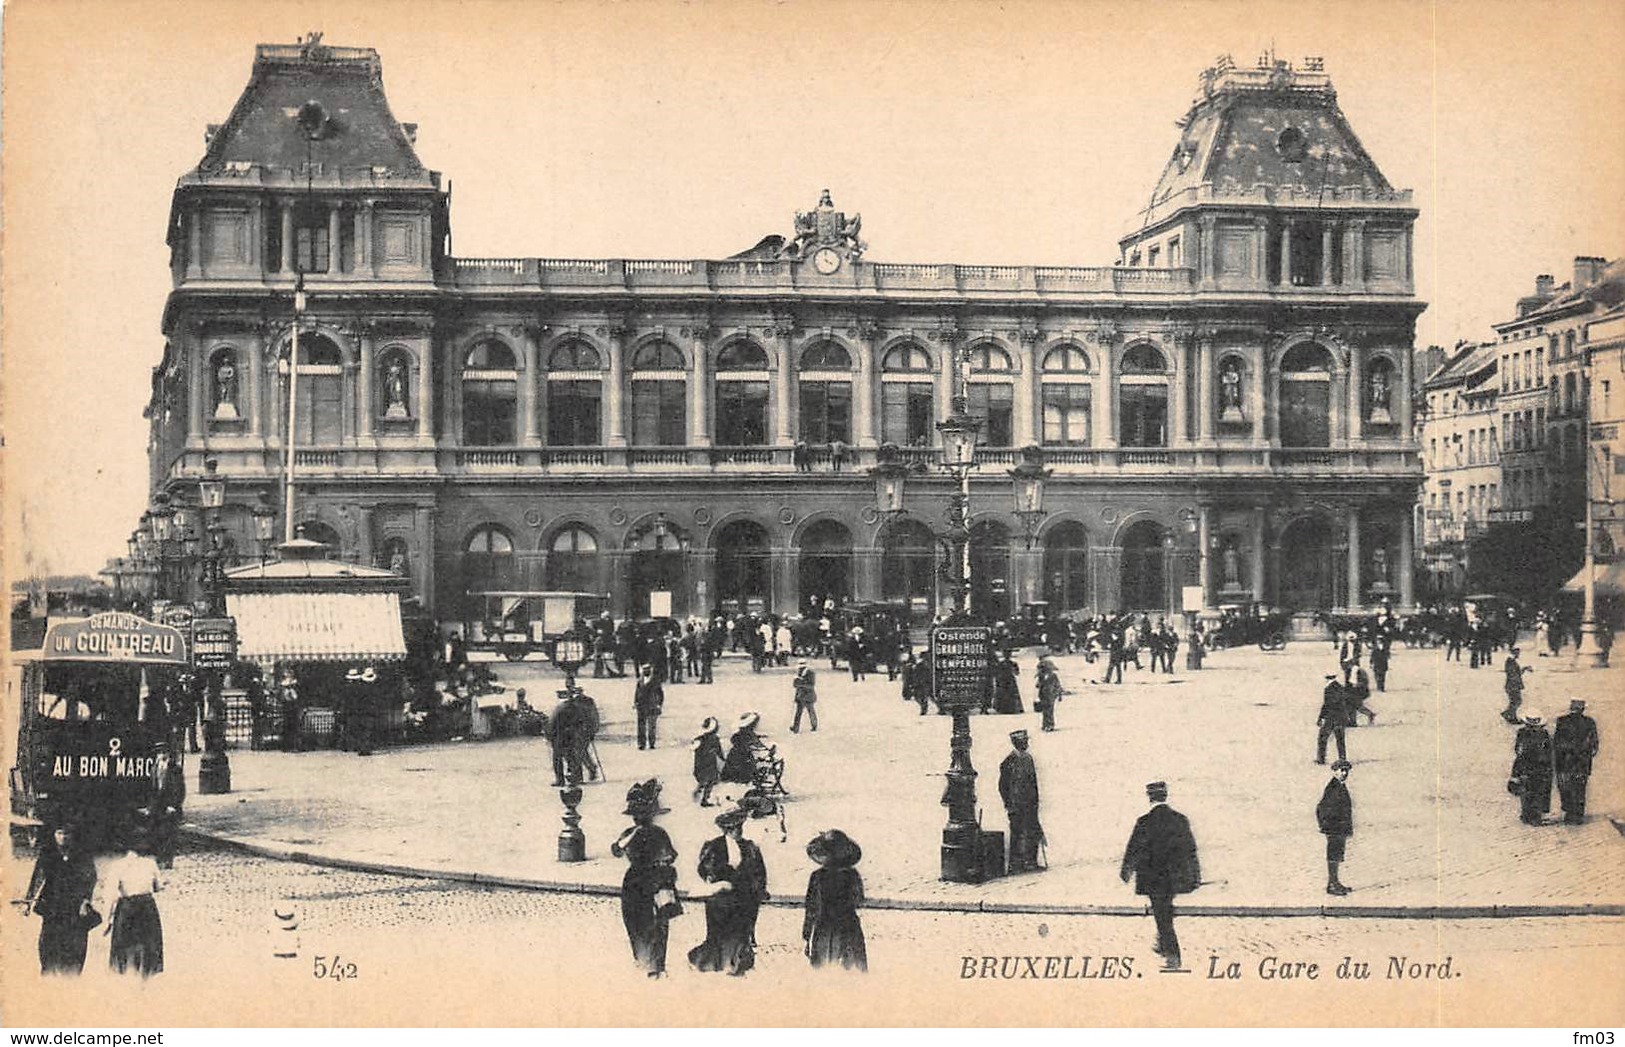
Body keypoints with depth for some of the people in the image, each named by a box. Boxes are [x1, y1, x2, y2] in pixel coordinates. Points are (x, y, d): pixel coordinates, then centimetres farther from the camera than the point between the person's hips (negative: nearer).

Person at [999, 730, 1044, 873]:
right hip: (1017, 806, -7)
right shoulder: (1009, 761, -10)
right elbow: (1003, 786, -8)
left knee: (1033, 834, 8)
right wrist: (1009, 805, -12)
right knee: (1017, 834, -4)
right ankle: (1015, 865, 2)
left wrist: (1035, 801, 13)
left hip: (1030, 805, 7)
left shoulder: (1028, 758, 12)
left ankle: (1031, 862, 17)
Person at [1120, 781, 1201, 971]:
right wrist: (1195, 875, 13)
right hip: (1175, 876, 5)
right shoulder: (1181, 820, -1)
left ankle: (1172, 957, -3)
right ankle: (1162, 945, 36)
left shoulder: (1145, 822, -15)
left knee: (1162, 915, 0)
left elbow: (1134, 849, -8)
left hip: (1154, 877, -5)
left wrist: (1126, 870, 8)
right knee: (1165, 911, 23)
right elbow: (1191, 849, 4)